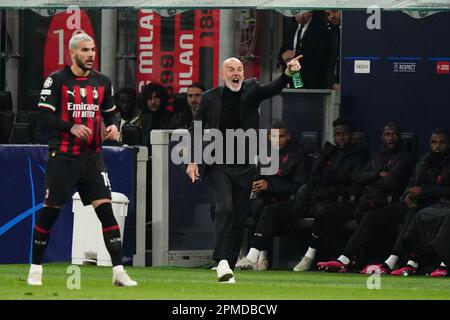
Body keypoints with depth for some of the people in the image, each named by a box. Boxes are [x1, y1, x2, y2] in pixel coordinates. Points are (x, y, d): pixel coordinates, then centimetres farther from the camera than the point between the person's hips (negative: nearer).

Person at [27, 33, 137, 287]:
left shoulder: (102, 82, 10)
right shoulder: (57, 80, -4)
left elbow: (111, 113, 19)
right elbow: (46, 116, -9)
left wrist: (114, 126, -4)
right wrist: (71, 127, -23)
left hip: (92, 156, 3)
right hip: (63, 156, -3)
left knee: (105, 208, -7)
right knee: (50, 211, 1)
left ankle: (119, 271, -8)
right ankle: (36, 268, 15)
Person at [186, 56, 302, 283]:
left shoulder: (251, 90, 5)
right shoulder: (210, 98, 2)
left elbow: (271, 89, -14)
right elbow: (196, 130, 6)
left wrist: (288, 74, -34)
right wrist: (192, 161, -3)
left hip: (245, 167, 2)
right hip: (219, 167, -2)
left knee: (239, 217, 5)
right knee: (225, 208, -19)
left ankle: (230, 265, 14)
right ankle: (222, 262, -21)